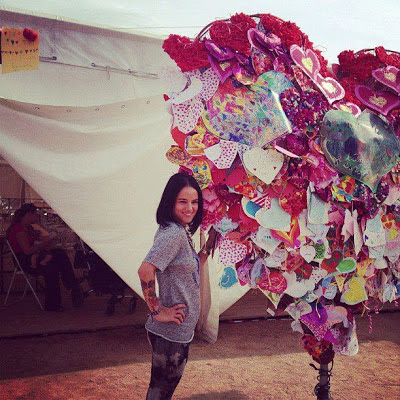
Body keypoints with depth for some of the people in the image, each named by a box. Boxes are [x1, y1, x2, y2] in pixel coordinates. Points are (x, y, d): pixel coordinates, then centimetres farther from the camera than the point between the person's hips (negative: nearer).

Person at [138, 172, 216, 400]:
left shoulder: (182, 232, 8)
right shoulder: (173, 233, -21)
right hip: (171, 332, -9)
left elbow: (192, 269, 18)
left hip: (180, 330, 9)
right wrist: (157, 311, -23)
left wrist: (212, 241, 12)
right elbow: (145, 271, -33)